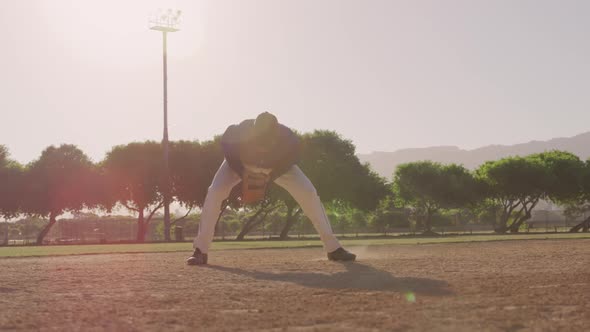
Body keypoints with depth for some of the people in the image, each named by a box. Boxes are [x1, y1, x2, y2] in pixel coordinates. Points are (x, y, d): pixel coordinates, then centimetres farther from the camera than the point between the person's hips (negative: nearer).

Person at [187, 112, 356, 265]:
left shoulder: (288, 139, -40)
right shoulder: (240, 132, -43)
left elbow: (292, 156, -16)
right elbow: (226, 144, -19)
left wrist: (271, 175, -26)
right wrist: (243, 175, -26)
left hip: (277, 165, 1)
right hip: (242, 163, -1)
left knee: (309, 193, -15)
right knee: (215, 192, -25)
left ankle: (333, 248, -5)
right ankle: (200, 251, -15)